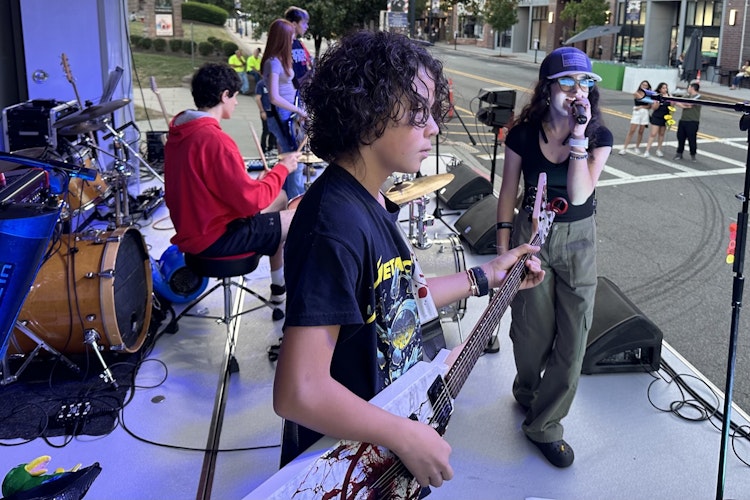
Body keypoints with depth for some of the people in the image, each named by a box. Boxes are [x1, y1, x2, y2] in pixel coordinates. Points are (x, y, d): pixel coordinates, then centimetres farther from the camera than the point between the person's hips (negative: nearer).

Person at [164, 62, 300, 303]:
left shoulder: (179, 132, 3)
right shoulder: (214, 139, -26)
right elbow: (251, 201, -25)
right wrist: (282, 169, -11)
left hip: (191, 226, 10)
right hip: (215, 237, -10)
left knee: (280, 199, 22)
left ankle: (282, 283, 30)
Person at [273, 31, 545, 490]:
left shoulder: (372, 201, 0)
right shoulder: (337, 225, -30)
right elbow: (298, 393, -33)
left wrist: (486, 276, 11)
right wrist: (409, 439, -24)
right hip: (341, 461, -9)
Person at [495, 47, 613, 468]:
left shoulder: (599, 136, -8)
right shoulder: (523, 134, -8)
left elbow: (578, 195, -20)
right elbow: (509, 192, 1)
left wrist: (578, 135, -24)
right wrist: (504, 249, -1)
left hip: (579, 241, 1)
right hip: (530, 234, -1)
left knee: (573, 334, 0)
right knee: (532, 330, 10)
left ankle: (545, 424, 15)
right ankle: (528, 393, 41)